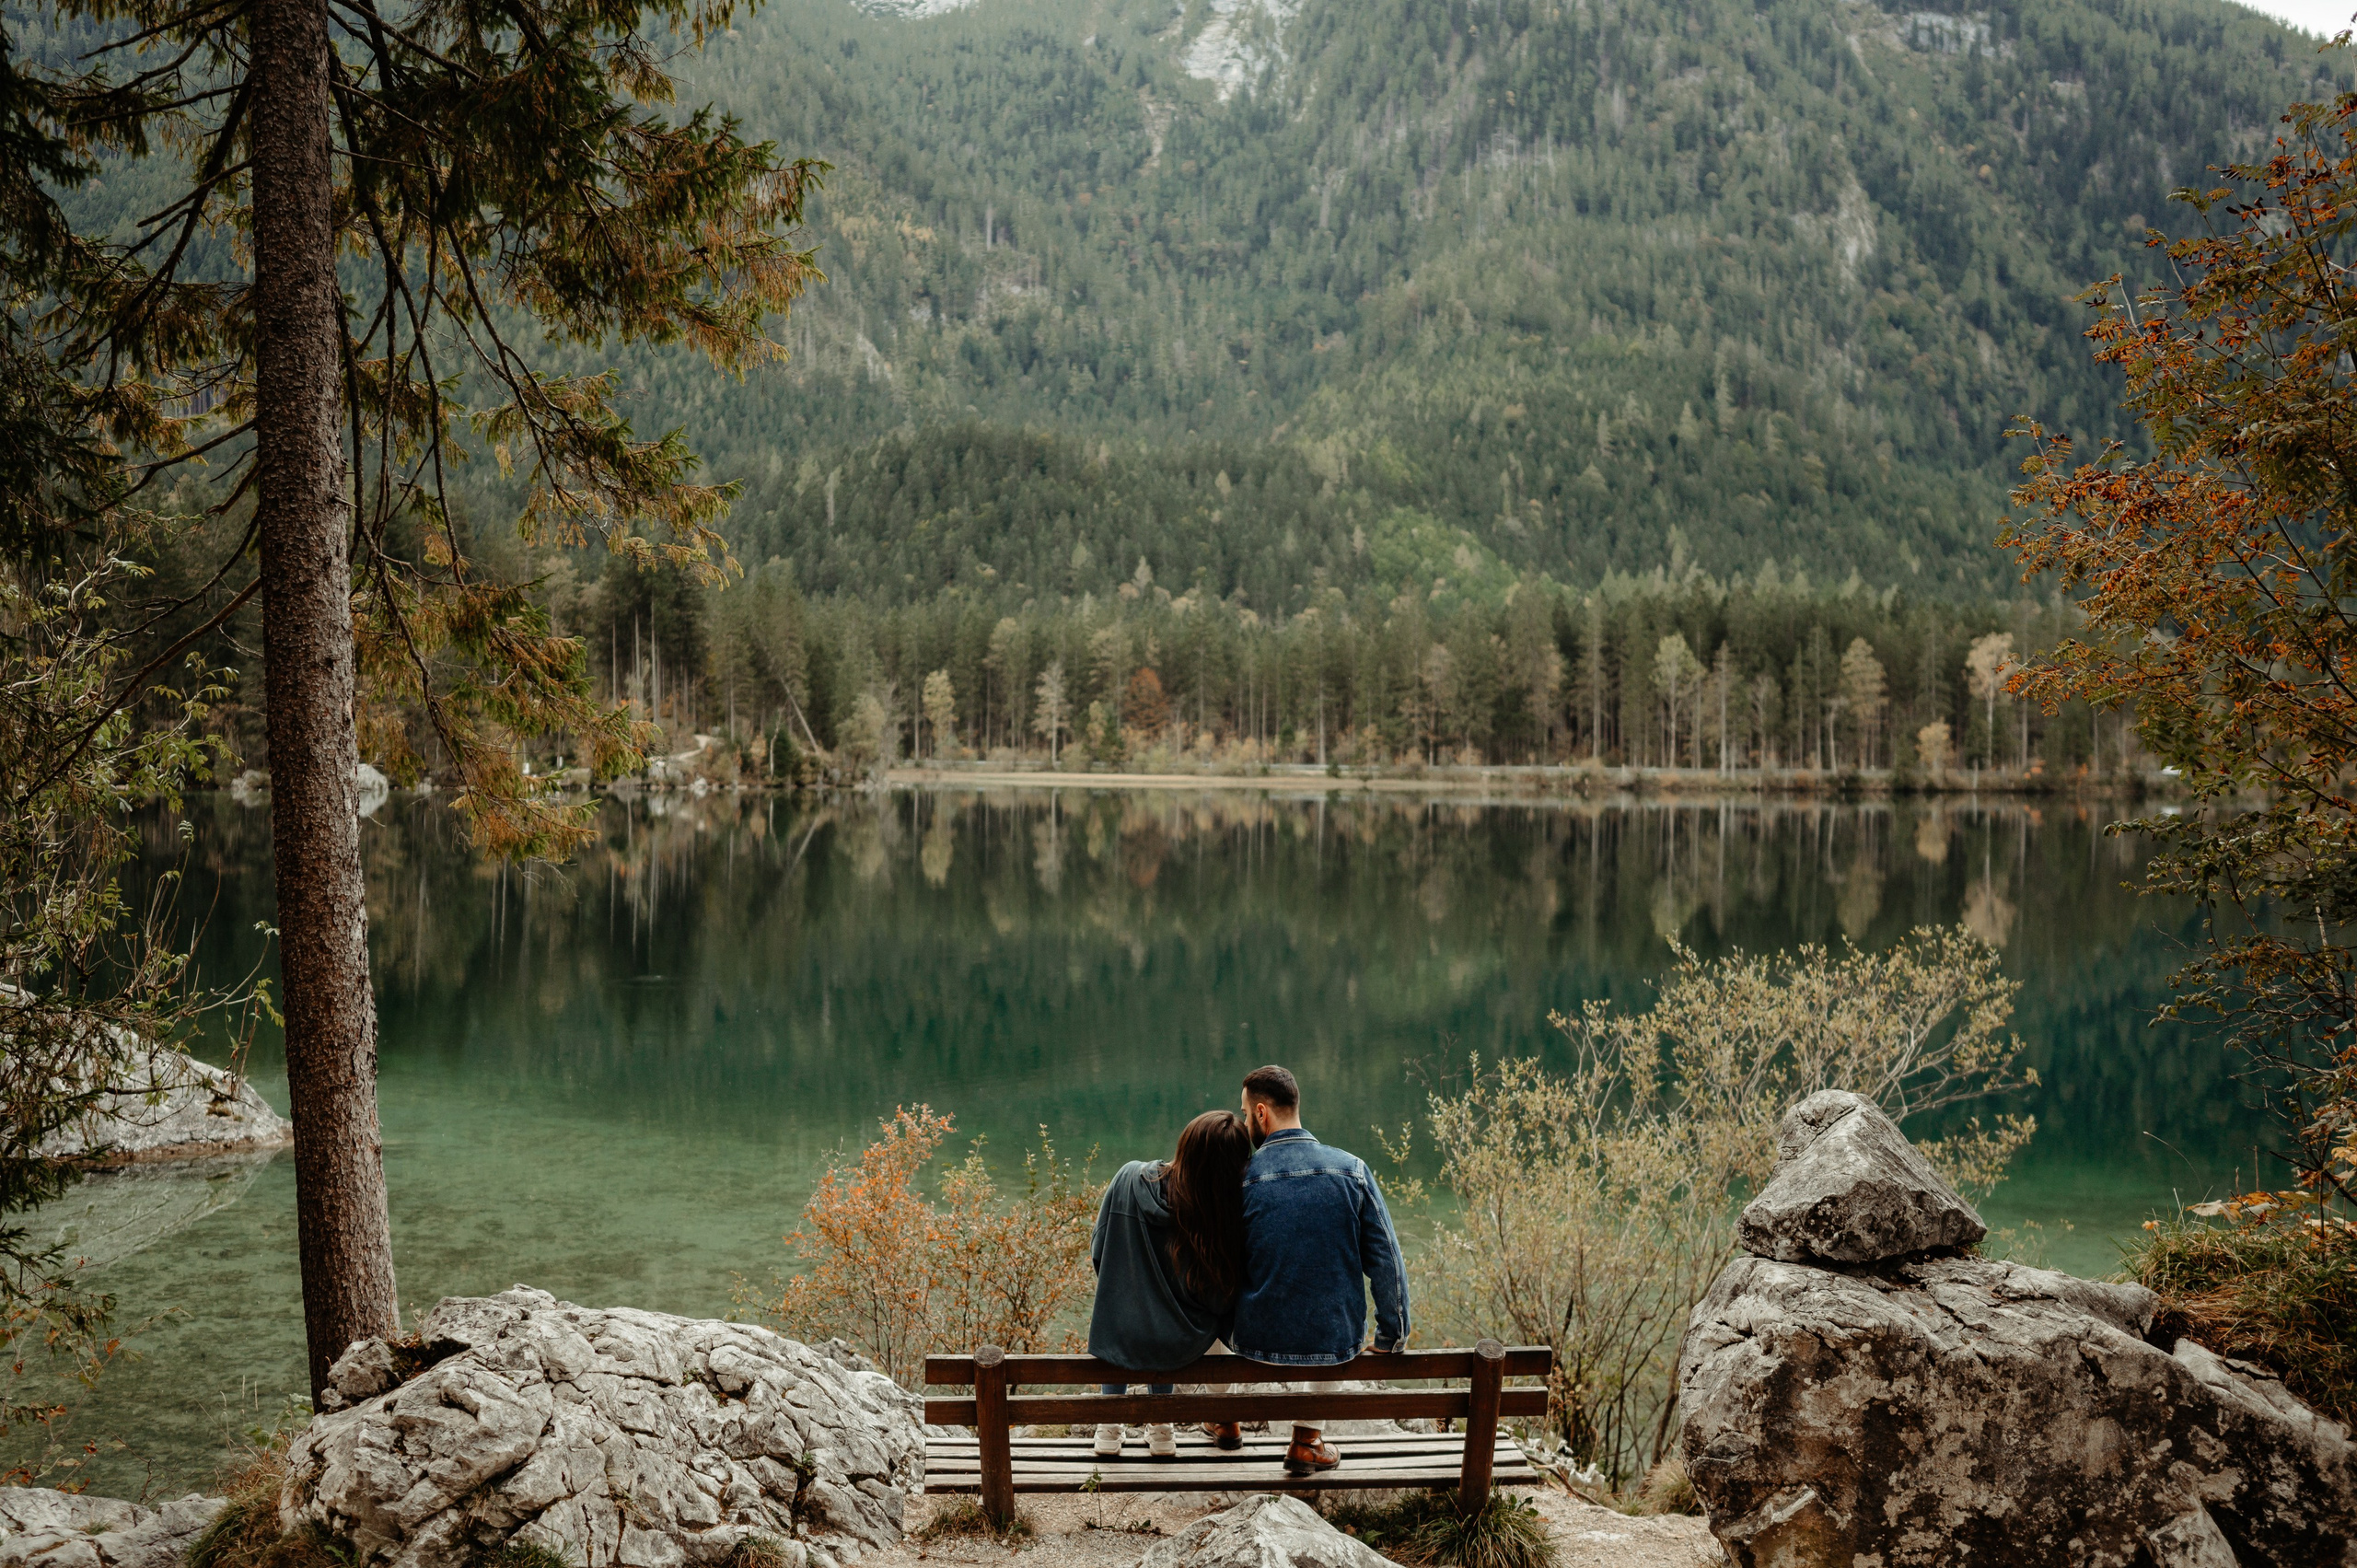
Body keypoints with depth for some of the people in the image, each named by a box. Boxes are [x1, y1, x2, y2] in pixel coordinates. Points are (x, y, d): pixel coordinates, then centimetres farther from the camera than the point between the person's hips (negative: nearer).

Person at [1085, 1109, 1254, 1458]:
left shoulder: (1131, 1179, -19)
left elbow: (1099, 1252, -6)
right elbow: (1225, 1295, -12)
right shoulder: (1234, 1207, -22)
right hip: (1183, 1346, 0)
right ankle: (1160, 1426, 43)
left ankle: (1109, 1424, 43)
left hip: (1120, 1338, 0)